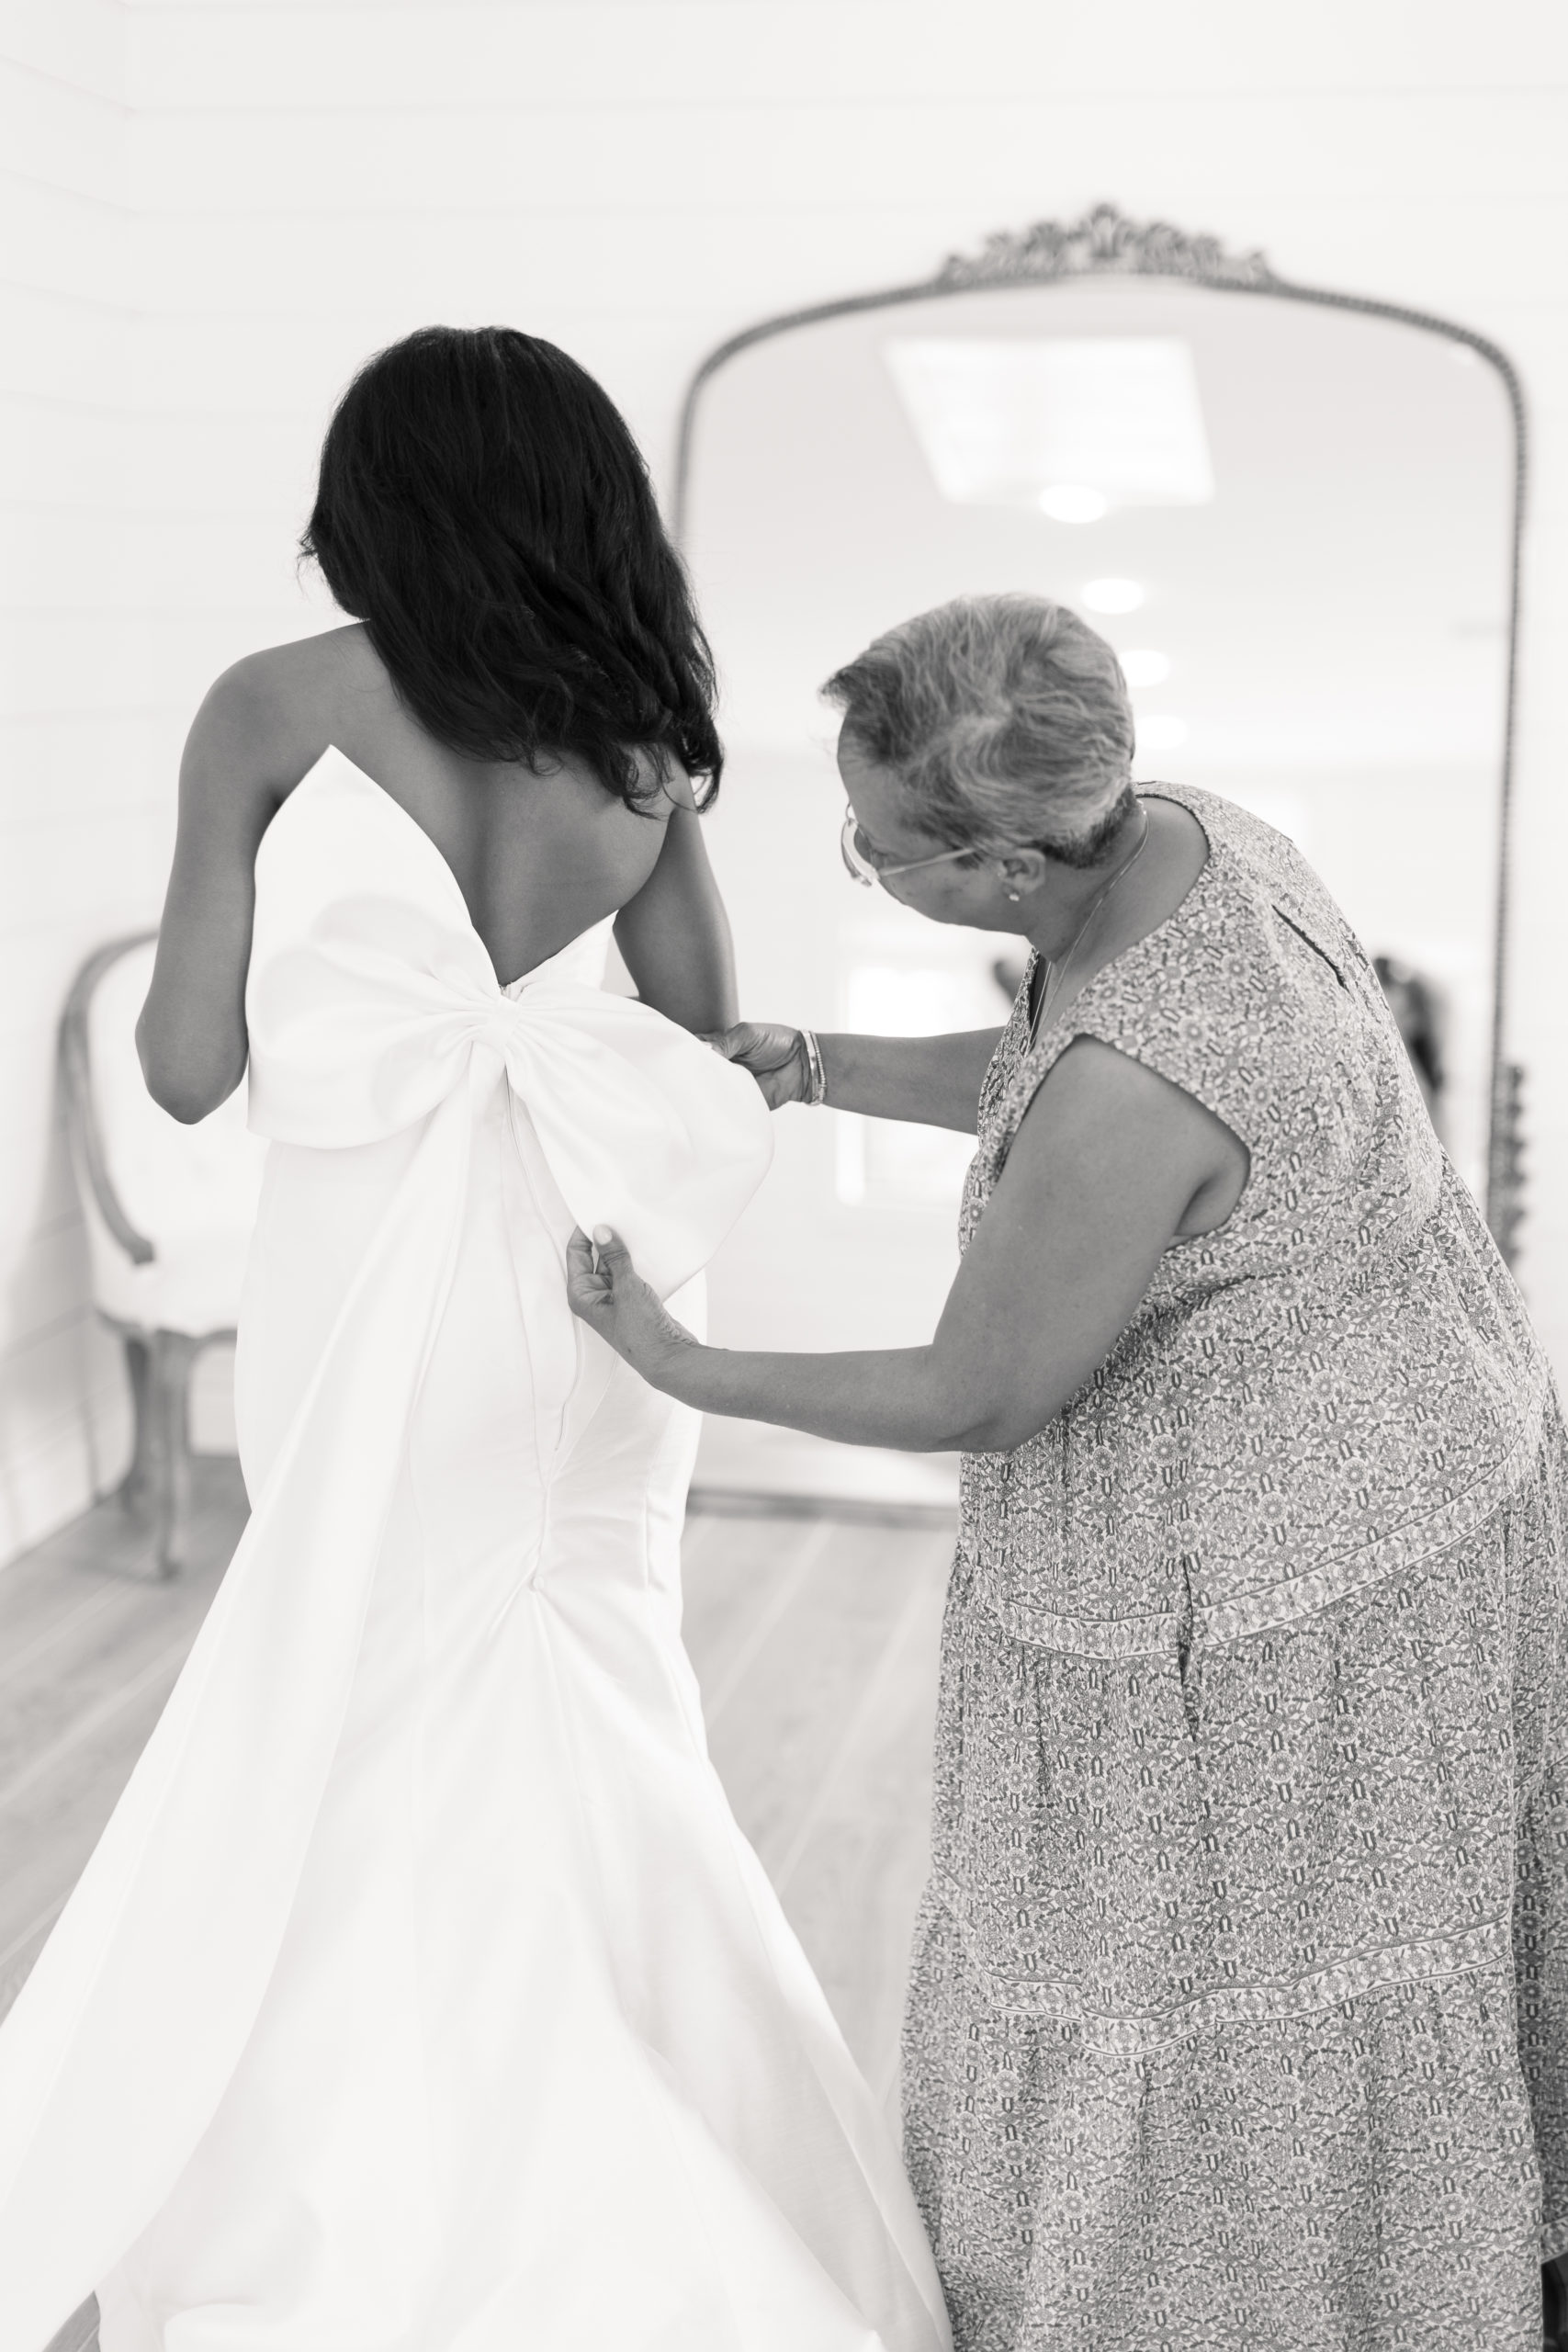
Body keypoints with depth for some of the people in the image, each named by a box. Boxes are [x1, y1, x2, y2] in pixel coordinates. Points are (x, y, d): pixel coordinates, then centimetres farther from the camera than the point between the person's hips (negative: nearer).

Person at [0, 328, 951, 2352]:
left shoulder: (277, 709, -8)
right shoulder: (644, 741, 3)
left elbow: (188, 1066, -4)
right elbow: (711, 1048, 10)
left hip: (386, 1296, -4)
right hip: (594, 1287, 4)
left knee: (385, 1746, 12)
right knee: (583, 1745, 17)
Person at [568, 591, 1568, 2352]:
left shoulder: (1124, 1088, -35)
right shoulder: (1168, 830, -8)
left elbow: (977, 1399, -21)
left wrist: (687, 1375, -10)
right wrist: (811, 1069, 1)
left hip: (1271, 1587, -10)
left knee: (1232, 2014, 14)